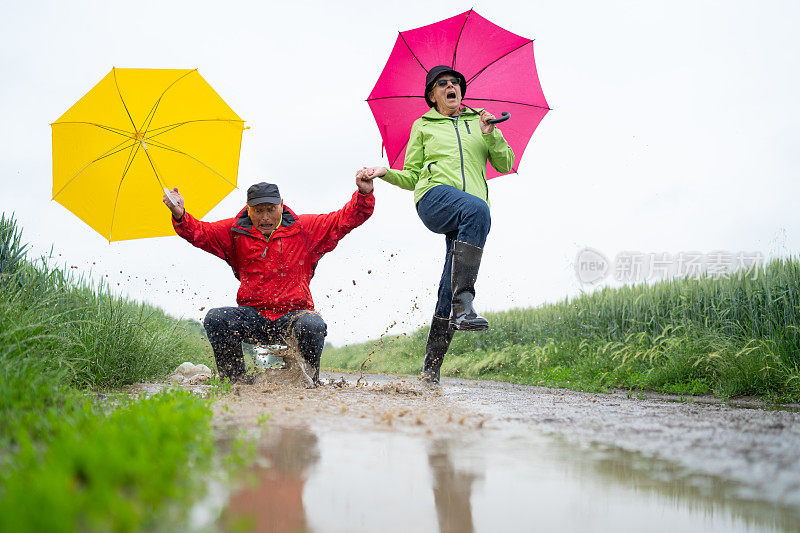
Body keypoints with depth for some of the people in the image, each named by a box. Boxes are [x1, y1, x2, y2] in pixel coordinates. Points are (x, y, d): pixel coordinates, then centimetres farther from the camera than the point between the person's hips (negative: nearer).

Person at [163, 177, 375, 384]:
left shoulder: (305, 228, 4)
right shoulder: (235, 231, 10)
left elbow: (347, 218, 0)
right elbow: (200, 233, 5)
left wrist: (364, 193, -18)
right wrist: (180, 215, -16)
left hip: (292, 315, -2)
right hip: (252, 317, 2)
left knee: (312, 325, -35)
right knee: (215, 319, -24)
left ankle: (309, 380, -7)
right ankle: (234, 379, -7)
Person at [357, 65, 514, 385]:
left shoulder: (479, 121, 28)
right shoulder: (423, 126, 25)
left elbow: (505, 164, 20)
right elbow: (411, 176, 24)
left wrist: (491, 134, 4)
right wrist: (384, 172, 6)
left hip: (469, 215, 2)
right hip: (434, 196, -2)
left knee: (451, 288, -11)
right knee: (476, 209, -38)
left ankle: (431, 369, -5)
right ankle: (463, 306, -44)